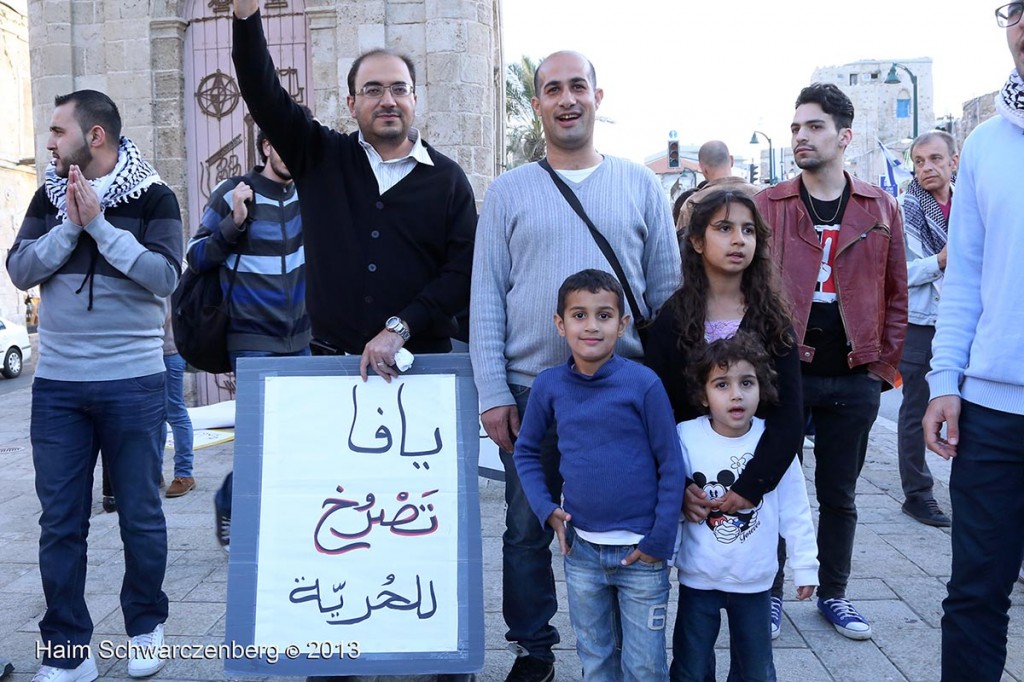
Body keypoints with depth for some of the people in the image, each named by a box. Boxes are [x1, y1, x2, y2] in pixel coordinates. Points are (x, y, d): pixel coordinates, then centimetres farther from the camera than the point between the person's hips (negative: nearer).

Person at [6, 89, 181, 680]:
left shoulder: (154, 197, -2)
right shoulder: (50, 196, 9)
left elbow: (165, 276, -14)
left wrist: (99, 224, -16)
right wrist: (70, 224, -11)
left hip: (134, 382, -3)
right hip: (56, 383, 4)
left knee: (141, 514, 8)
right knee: (61, 523, 6)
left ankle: (146, 627, 27)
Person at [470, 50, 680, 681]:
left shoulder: (639, 184, 6)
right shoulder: (508, 191, 5)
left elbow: (667, 289, 7)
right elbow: (486, 296, 1)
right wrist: (493, 392, -6)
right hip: (531, 391, 0)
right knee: (527, 531, 10)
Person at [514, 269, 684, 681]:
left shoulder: (643, 383, -12)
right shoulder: (548, 386, -3)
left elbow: (671, 465, -7)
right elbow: (526, 451, 10)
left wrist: (660, 539, -8)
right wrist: (546, 508, -2)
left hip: (641, 551, -2)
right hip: (581, 549, 3)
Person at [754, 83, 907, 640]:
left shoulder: (880, 208, 5)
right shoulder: (767, 205, 0)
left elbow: (895, 294, 8)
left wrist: (885, 364, 3)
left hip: (853, 379, 2)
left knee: (839, 493, 14)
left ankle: (833, 594, 30)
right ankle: (769, 592, 24)